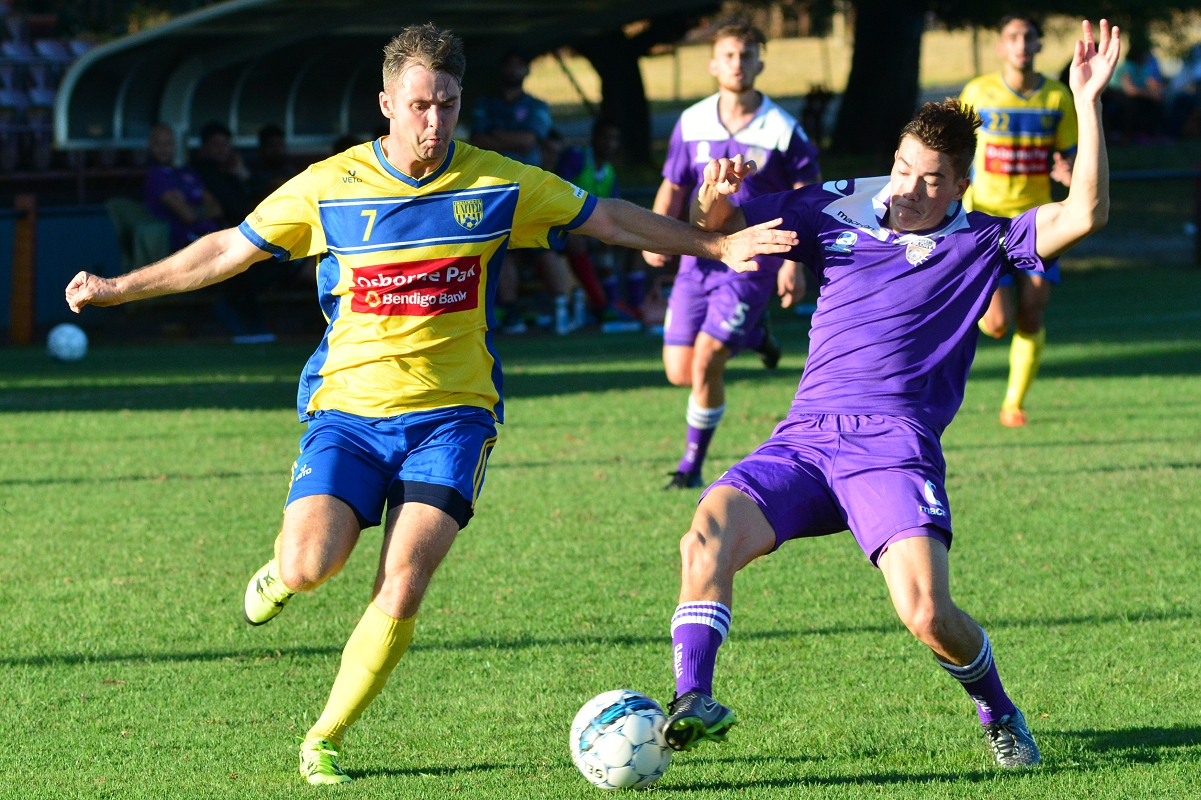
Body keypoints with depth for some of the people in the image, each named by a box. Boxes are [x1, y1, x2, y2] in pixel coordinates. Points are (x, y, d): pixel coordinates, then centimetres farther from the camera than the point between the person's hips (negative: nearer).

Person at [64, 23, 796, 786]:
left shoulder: (499, 185, 0)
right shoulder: (328, 187, -1)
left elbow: (612, 219, 10)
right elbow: (229, 250, 9)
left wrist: (719, 245, 8)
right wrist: (118, 288, 10)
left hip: (450, 415, 0)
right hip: (347, 409, 0)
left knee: (402, 590, -15)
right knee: (309, 567, -20)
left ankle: (325, 740, 4)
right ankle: (283, 570, 20)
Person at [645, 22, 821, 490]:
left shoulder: (782, 131, -8)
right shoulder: (692, 124, 2)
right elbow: (672, 189, 12)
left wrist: (793, 262, -13)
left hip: (751, 262, -4)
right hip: (699, 256, 4)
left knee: (705, 361, -16)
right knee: (679, 372, 3)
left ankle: (693, 465, 2)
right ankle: (753, 333, 34)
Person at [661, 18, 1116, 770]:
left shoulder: (981, 243, 6)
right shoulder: (839, 209, 15)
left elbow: (1084, 214, -8)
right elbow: (717, 229, 19)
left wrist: (1088, 104, -14)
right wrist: (716, 196, -5)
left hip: (895, 447, -3)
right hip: (802, 439, 3)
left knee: (927, 613, -21)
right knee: (708, 536, -26)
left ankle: (998, 711, 9)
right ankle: (693, 701, -30)